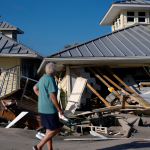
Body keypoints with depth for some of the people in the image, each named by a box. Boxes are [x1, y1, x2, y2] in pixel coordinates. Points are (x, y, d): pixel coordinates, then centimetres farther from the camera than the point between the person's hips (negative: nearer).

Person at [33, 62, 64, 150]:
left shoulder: (43, 79, 10)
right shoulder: (50, 80, -20)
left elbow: (35, 88, 26)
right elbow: (53, 96, -24)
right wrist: (59, 109, -16)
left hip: (43, 108, 9)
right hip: (49, 109, -9)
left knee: (49, 129, 15)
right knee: (55, 130, -1)